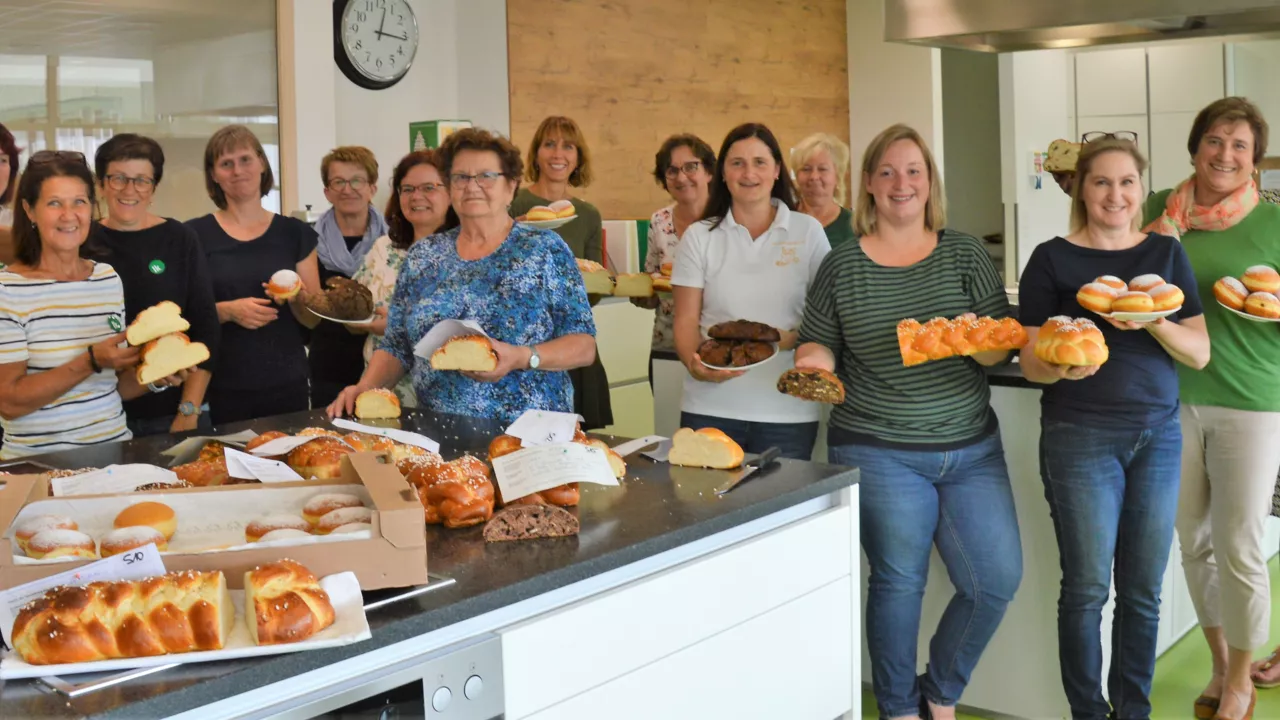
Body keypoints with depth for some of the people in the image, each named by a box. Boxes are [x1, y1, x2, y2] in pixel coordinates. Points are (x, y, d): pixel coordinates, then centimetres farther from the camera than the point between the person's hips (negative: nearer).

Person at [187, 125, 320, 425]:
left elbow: (313, 318, 7)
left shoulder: (295, 233, 5)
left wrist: (296, 298, -12)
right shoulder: (195, 235, 0)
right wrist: (227, 311, -17)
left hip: (287, 385, 2)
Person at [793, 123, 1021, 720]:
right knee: (898, 581, 5)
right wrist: (816, 359, -16)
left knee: (999, 579, 0)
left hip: (971, 449, 2)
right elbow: (818, 343, 7)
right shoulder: (842, 265, 0)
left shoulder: (964, 253, 3)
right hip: (880, 454, -2)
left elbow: (1002, 349, 1)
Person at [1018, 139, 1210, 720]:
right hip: (1081, 438, -3)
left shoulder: (1166, 254, 8)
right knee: (1087, 589, 1)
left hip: (1158, 436, 3)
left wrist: (1152, 320, -16)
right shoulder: (1053, 259, -2)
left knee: (1143, 590, 9)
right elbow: (1031, 362, -3)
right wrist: (1062, 364, -26)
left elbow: (1199, 353, 3)